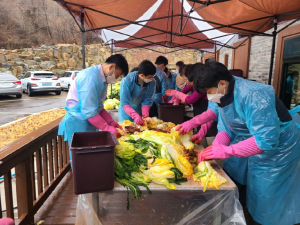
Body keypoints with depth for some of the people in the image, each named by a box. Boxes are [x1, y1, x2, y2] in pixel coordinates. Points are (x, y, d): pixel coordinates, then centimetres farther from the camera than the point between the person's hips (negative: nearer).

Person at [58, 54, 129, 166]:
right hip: (78, 124, -9)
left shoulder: (102, 78, 7)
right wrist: (108, 128, -18)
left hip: (88, 123, 9)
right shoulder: (90, 77, -23)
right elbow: (89, 112, -25)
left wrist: (111, 122, 4)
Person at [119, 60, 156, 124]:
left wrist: (145, 114, -30)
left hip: (140, 112, 2)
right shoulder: (127, 81, -26)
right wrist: (135, 115, -44)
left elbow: (148, 100, -11)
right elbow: (124, 103, -30)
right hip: (126, 113, -2)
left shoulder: (152, 82, -17)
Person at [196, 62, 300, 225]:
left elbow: (266, 140, -37)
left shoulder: (253, 96, -33)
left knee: (262, 205, 5)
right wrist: (214, 149, -22)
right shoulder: (224, 96, -6)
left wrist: (226, 151, -37)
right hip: (248, 142, 8)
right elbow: (226, 130, -3)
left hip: (276, 149, -8)